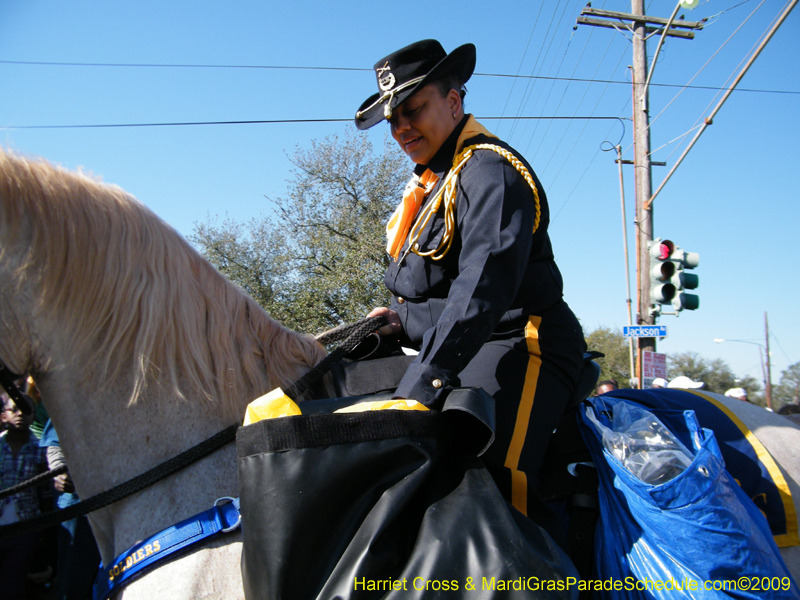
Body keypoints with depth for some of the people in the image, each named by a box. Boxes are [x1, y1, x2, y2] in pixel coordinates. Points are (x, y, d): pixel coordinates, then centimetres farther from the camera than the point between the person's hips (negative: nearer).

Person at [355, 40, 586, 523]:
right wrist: (403, 320, 9)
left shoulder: (489, 170, -9)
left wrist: (428, 379, -30)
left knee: (489, 472, -30)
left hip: (517, 346, -9)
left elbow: (484, 287, -24)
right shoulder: (429, 182, 23)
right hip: (449, 353, 9)